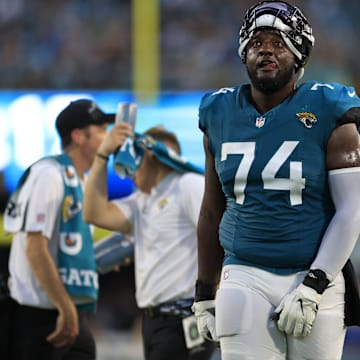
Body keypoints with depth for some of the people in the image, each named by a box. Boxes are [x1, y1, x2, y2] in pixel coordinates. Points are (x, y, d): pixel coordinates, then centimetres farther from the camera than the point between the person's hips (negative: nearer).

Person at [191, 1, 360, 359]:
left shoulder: (326, 112, -3)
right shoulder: (221, 114, 9)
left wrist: (313, 287, -14)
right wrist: (205, 295, 17)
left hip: (315, 277, -2)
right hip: (245, 279, 2)